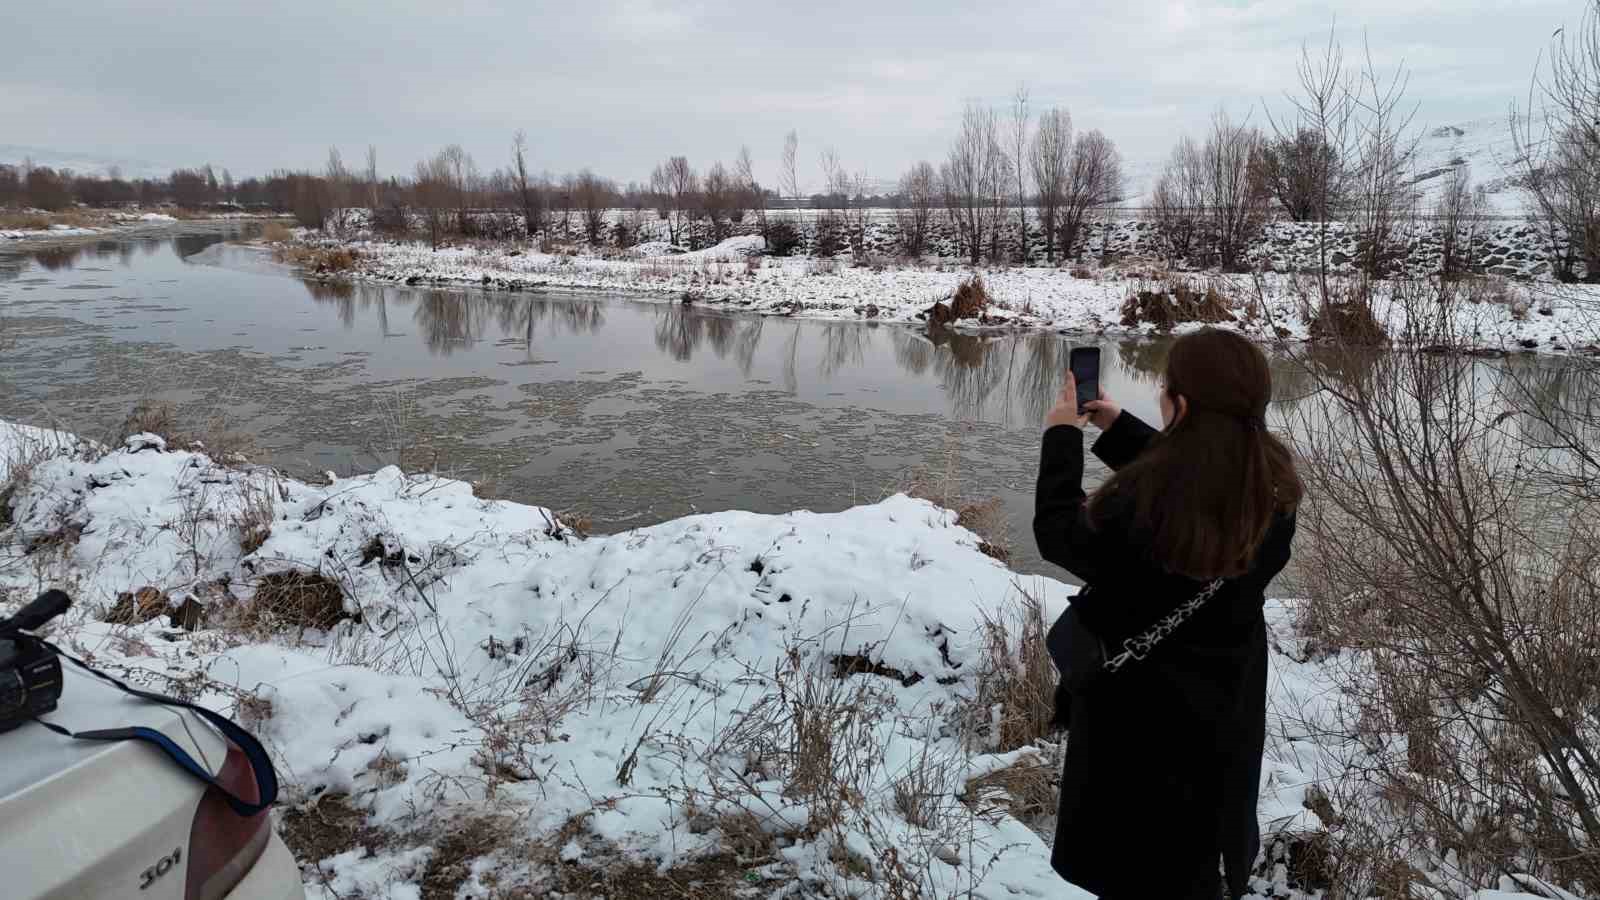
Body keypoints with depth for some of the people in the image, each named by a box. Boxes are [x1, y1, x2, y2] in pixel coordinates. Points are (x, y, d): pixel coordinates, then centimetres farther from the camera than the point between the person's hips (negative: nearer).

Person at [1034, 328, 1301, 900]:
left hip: (1141, 718, -5)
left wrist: (1062, 438, -2)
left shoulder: (1136, 506, -34)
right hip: (1225, 712, 6)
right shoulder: (1273, 484, -14)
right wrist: (1117, 427, 12)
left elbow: (1058, 534, -14)